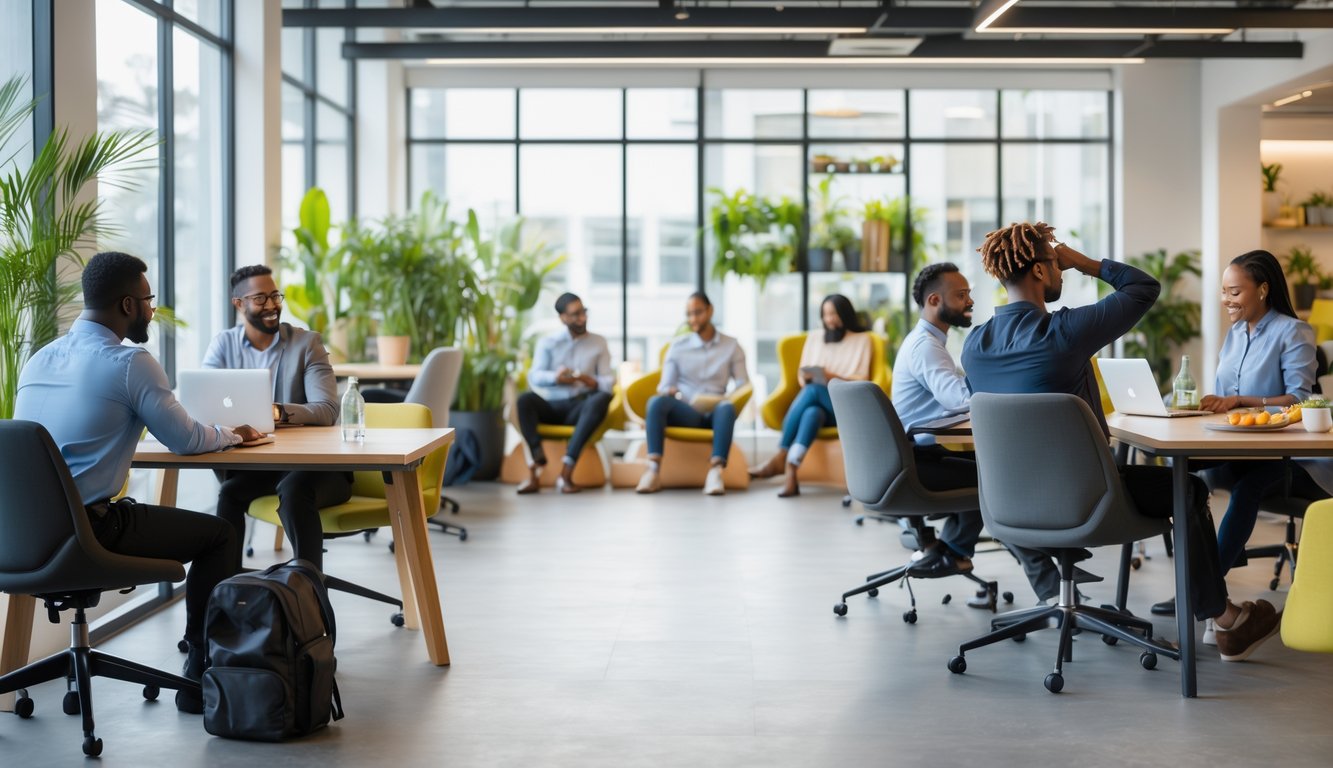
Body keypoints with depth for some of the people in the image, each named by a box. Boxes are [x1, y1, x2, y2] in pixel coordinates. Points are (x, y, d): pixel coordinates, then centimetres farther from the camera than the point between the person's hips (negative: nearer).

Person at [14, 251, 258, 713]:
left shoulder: (39, 359, 11)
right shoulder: (130, 362, -11)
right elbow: (185, 440, -4)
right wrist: (231, 434, 17)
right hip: (88, 533, -8)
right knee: (219, 536, 11)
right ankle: (200, 677, 12)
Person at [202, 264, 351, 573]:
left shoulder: (307, 343, -3)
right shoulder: (223, 344, 6)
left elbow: (327, 410, -15)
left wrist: (280, 412, -35)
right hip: (252, 463, 3)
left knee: (294, 489, -34)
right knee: (228, 490, -28)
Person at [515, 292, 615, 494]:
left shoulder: (598, 343, 12)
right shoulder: (547, 343, 11)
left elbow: (609, 382, 3)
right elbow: (534, 377, -4)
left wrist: (591, 381, -20)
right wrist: (555, 377, -26)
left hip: (581, 407, 0)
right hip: (551, 406, 0)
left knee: (602, 399, -34)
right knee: (525, 399, -31)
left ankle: (566, 471, -42)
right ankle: (535, 466, -40)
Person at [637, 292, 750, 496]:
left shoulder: (731, 347, 13)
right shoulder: (677, 346, 14)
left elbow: (743, 386, 7)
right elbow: (664, 386, 10)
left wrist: (729, 400, -16)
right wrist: (668, 391, -15)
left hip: (714, 413, -1)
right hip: (685, 413, 1)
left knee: (727, 407, -37)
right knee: (657, 401, -32)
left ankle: (715, 471, -52)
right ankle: (653, 470, -43)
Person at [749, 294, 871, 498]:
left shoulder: (862, 340, 10)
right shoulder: (814, 337, 21)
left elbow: (862, 381, 1)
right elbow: (802, 375, 18)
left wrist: (834, 378, -15)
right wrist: (805, 377, -7)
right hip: (815, 404, 3)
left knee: (813, 390, -35)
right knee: (812, 413, -36)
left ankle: (780, 458, -38)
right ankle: (791, 476, -51)